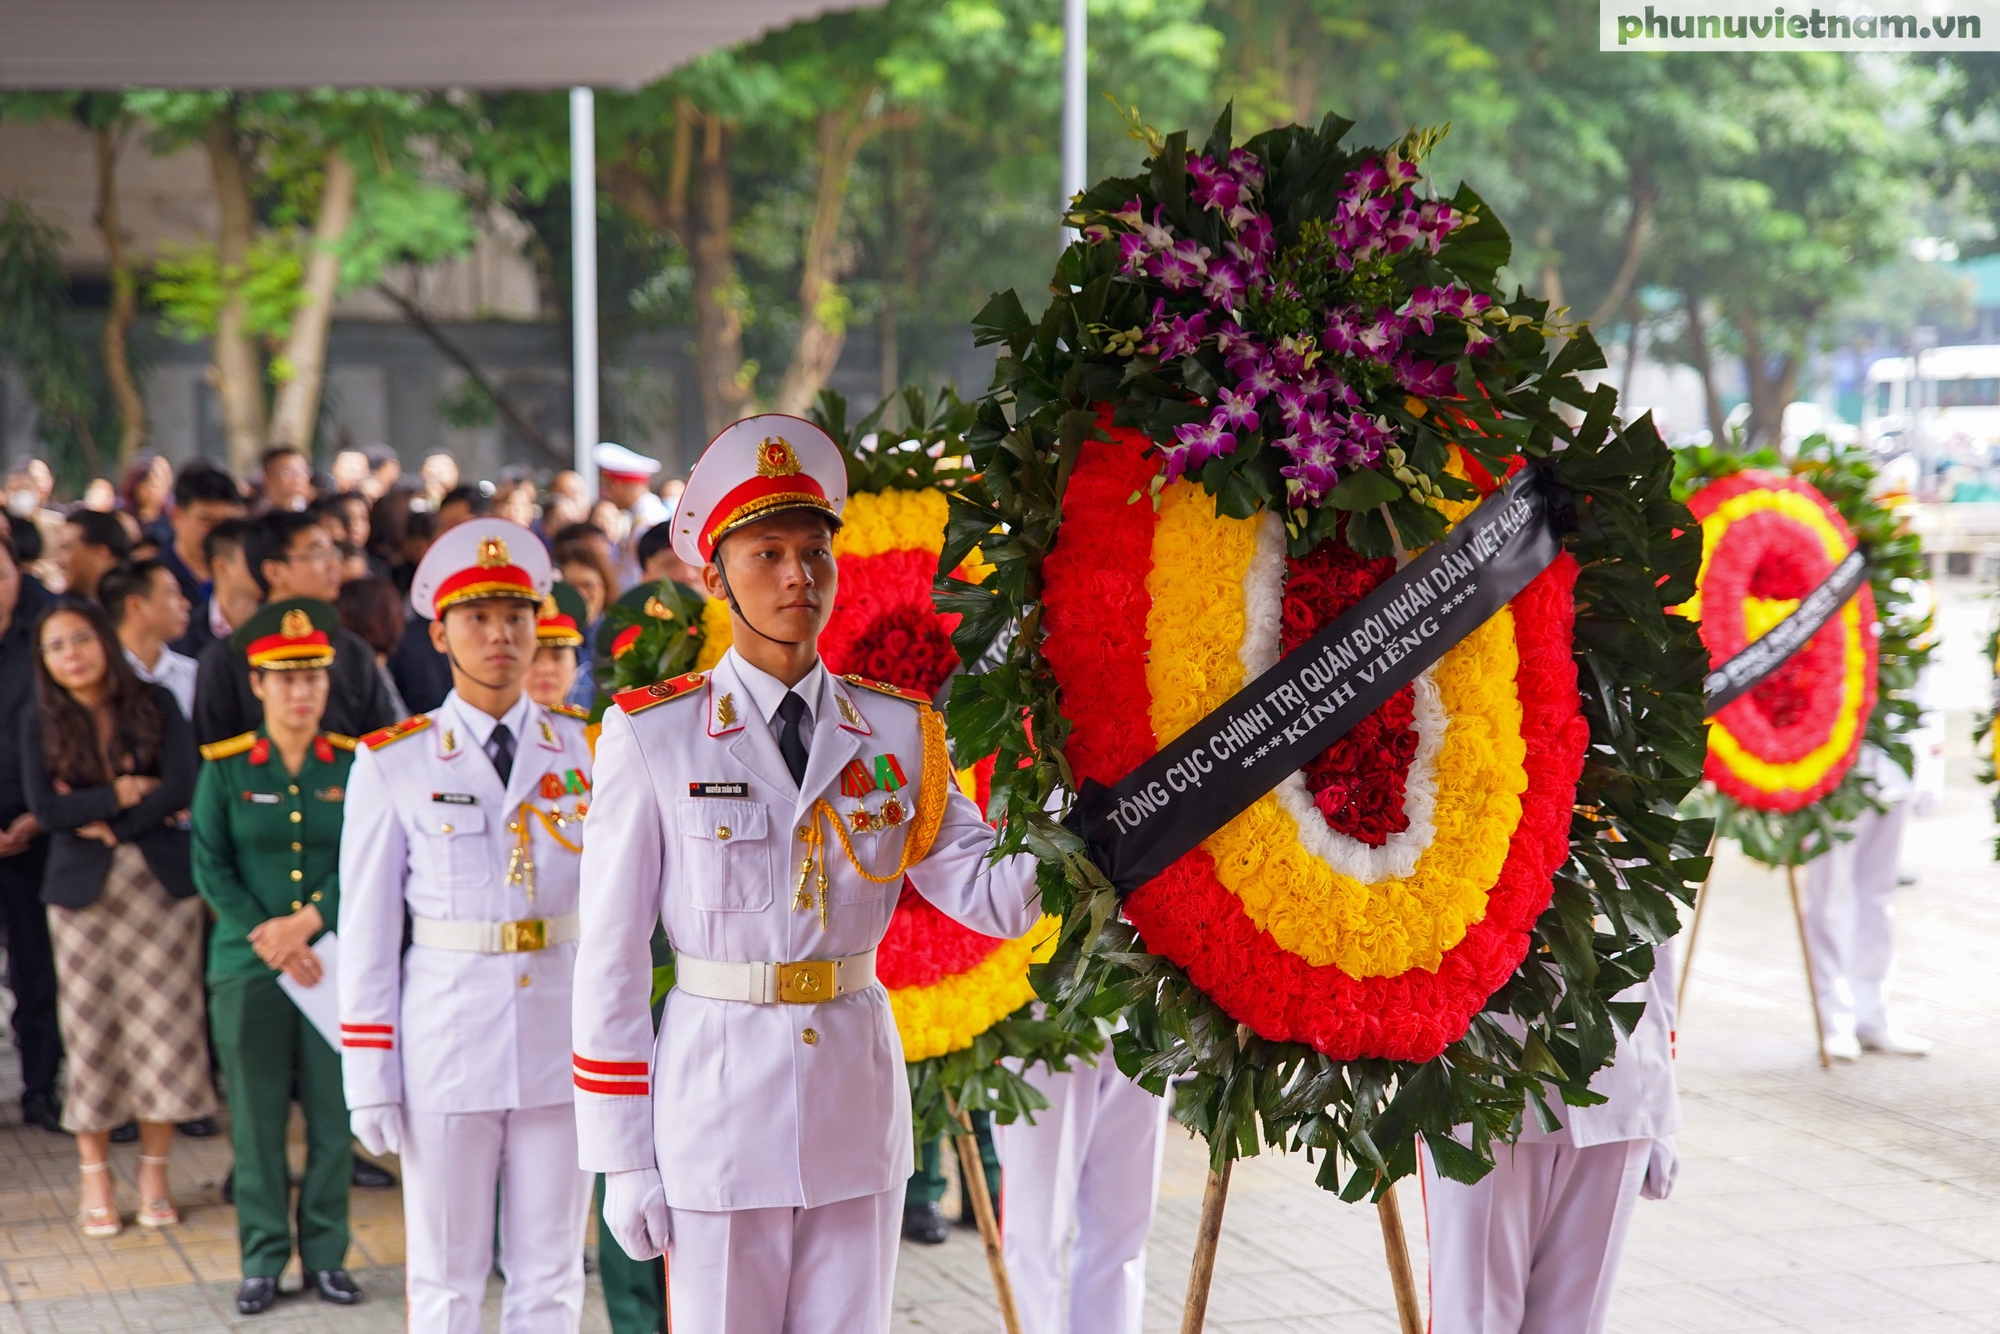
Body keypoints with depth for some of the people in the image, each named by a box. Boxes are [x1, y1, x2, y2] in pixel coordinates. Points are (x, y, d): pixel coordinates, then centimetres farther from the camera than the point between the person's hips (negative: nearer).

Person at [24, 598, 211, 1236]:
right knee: (91, 1032, 1)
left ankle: (154, 1172, 10)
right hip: (85, 891, 0)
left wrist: (102, 821, -11)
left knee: (164, 1027, 0)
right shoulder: (42, 726, 3)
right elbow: (44, 806, -10)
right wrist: (124, 792, -12)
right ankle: (95, 1178, 10)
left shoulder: (155, 705, 3)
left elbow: (182, 786, -9)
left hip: (163, 883, 0)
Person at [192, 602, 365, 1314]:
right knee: (257, 1118, 4)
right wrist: (267, 939, -11)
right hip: (248, 966, 0)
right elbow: (211, 869, -1)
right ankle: (263, 1260, 14)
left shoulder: (356, 765, 3)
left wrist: (307, 922, -14)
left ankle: (326, 1255, 15)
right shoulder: (224, 768, 2)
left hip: (339, 963, 0)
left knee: (335, 1115, 3)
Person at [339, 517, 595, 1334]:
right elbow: (366, 931, 0)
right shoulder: (394, 763, -1)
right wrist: (370, 1080, -3)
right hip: (446, 1029, -1)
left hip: (563, 1027, 2)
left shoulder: (588, 750, 4)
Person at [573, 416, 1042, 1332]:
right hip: (717, 1096, -3)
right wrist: (621, 1156, -7)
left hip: (858, 1092, 3)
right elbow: (611, 956, -5)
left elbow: (994, 898, -3)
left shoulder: (898, 733, 3)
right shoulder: (653, 738, -6)